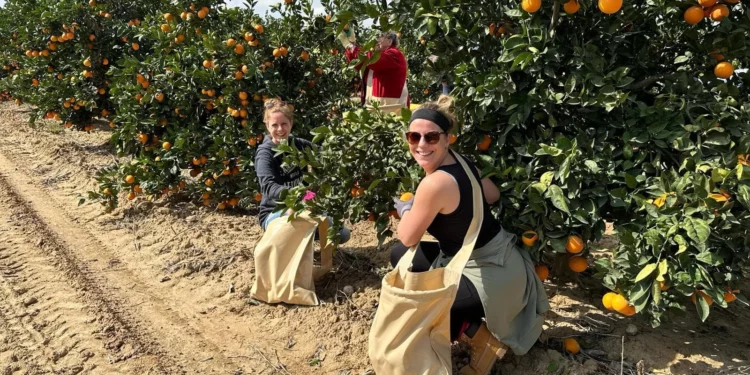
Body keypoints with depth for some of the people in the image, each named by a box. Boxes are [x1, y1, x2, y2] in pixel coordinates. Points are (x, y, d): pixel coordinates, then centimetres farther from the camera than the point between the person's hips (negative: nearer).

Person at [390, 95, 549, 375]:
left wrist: (404, 207, 5)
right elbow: (493, 195, 15)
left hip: (493, 276, -9)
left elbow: (408, 238, -14)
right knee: (399, 256, 13)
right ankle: (470, 321, 15)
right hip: (493, 260, 9)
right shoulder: (459, 162, -1)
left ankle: (481, 334, 5)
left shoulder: (436, 183, -28)